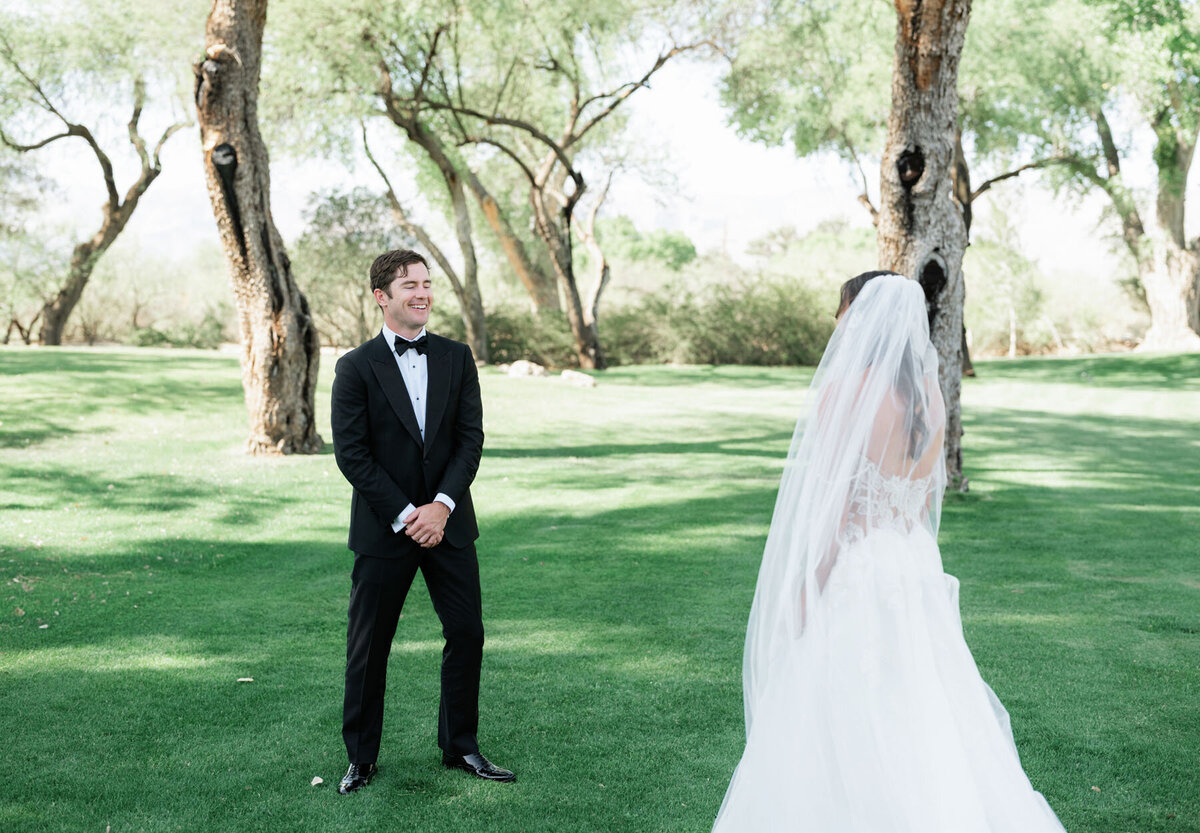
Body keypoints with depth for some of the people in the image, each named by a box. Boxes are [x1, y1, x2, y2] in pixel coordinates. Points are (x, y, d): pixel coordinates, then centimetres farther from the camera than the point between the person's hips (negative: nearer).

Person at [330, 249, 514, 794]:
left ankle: (460, 747, 22)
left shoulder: (456, 358, 6)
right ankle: (361, 758, 19)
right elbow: (351, 454, -9)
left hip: (448, 523, 3)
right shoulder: (356, 368, -4)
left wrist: (442, 505, -12)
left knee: (467, 635, 6)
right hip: (383, 529, -3)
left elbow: (471, 438, 0)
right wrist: (404, 515, -14)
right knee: (368, 647, 4)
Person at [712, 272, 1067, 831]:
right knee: (924, 725, 15)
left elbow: (834, 507, -18)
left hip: (852, 574, -7)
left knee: (842, 736, 4)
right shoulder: (929, 395, 5)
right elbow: (927, 495, 13)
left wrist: (806, 592, -10)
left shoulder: (843, 391, -17)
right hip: (917, 567, 7)